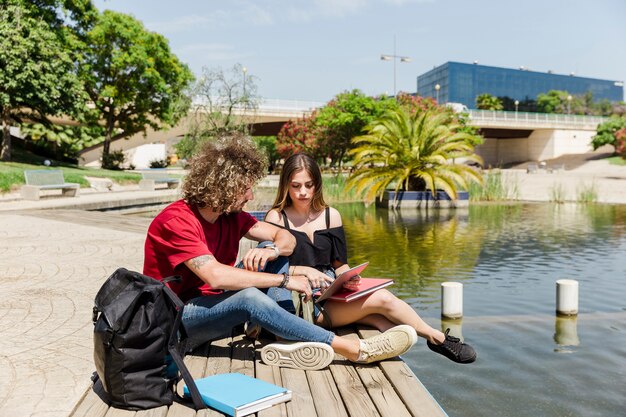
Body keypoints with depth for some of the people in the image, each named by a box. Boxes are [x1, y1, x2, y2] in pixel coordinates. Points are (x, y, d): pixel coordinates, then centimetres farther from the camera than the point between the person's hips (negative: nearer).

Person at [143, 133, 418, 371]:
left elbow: (285, 238, 3)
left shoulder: (231, 215, 2)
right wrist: (284, 280, -29)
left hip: (214, 308, 8)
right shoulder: (177, 220, -22)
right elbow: (215, 276, -34)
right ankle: (356, 350, -33)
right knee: (249, 297, -36)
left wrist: (273, 251, -23)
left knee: (274, 259, -5)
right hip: (176, 319, -8)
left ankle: (286, 342, -24)